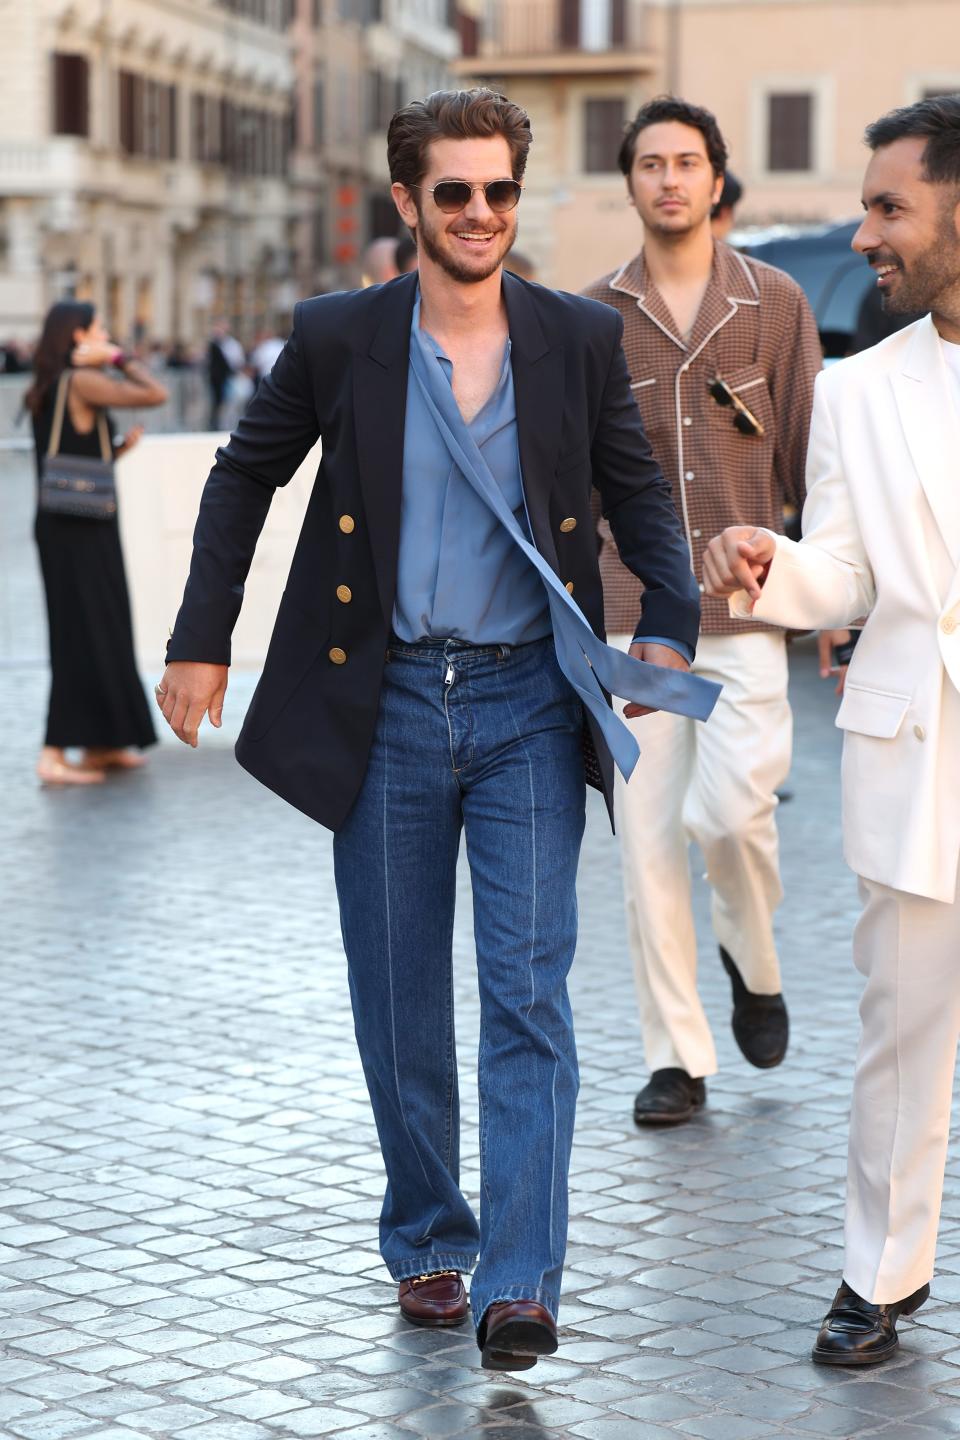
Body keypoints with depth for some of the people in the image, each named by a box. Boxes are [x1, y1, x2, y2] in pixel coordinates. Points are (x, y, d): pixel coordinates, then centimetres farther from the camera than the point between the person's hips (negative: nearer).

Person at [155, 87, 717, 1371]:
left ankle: (521, 1283, -5)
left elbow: (636, 489, 12)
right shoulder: (336, 338, -2)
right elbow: (246, 476, 10)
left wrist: (670, 628, -1)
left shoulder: (582, 339, 0)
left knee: (528, 997, -7)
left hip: (529, 702, 0)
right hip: (385, 702, 1)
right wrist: (201, 641, 6)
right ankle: (427, 1246, 26)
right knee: (399, 1007, 9)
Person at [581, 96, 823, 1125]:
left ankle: (754, 964, 18)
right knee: (648, 836, 2)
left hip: (744, 606, -1)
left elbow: (807, 459, 5)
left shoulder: (776, 304, 3)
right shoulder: (591, 319, 6)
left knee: (728, 811, -14)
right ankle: (676, 1058, 12)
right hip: (632, 610, 2)